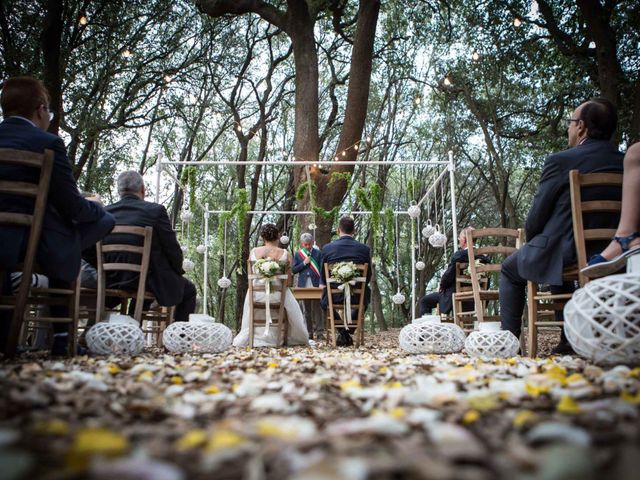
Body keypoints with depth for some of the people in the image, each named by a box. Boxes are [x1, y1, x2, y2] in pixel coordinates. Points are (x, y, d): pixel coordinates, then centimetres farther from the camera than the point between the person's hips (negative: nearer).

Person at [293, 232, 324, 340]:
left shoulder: (318, 253, 3)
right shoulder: (298, 254, 9)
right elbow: (294, 270, 3)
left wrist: (321, 283, -12)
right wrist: (304, 263, -9)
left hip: (316, 285, -3)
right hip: (304, 286, 3)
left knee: (317, 309, -7)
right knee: (307, 310, 9)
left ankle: (319, 332, -5)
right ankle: (309, 332, 16)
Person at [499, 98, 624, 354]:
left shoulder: (561, 161, -13)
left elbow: (537, 215, -10)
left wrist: (530, 240, 12)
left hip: (566, 252, -6)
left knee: (510, 269, 21)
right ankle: (570, 338, 34)